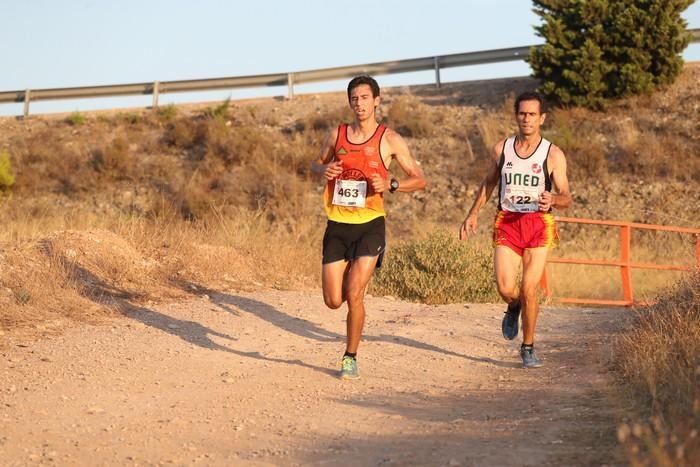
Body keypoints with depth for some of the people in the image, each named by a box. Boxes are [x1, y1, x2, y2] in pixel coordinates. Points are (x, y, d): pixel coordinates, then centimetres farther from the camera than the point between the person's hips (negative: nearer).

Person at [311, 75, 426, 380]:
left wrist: (390, 185, -17)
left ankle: (351, 357, 5)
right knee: (333, 301, 2)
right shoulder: (337, 135, 6)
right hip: (337, 225, 3)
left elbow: (420, 180, 1)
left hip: (369, 225, -3)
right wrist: (324, 169, -2)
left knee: (354, 294, -13)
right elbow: (316, 164, 23)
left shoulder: (389, 140, -2)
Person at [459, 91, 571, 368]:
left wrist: (553, 200, -25)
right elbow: (488, 183, 21)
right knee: (505, 288, -12)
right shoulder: (502, 148, 7)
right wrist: (473, 214, 16)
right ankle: (514, 308, 26)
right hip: (507, 223, 2)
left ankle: (528, 347, 12)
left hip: (539, 225, -2)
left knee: (529, 289, -7)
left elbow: (566, 198, -3)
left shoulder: (553, 155, -2)